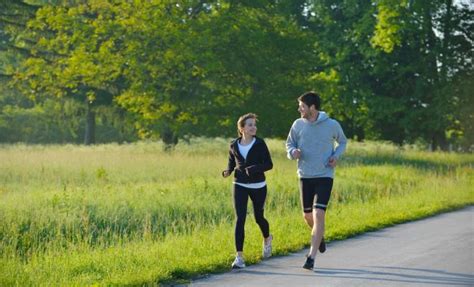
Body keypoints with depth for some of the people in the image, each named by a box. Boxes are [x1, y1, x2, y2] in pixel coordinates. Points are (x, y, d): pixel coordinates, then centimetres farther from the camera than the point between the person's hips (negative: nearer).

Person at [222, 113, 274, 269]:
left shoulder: (259, 144, -7)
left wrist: (254, 169, -26)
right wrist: (227, 172, -7)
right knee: (240, 219, -11)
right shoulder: (234, 145, 1)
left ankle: (267, 239, 48)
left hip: (258, 186, -1)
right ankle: (239, 257, -12)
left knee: (258, 217, 14)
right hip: (240, 186, 1)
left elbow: (269, 164, -9)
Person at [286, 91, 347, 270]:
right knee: (307, 215, 12)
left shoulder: (332, 125, -7)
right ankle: (319, 236, 45)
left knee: (319, 214, -15)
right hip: (305, 176, 4)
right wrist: (293, 152, -12)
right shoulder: (298, 125, -1)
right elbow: (289, 143, 11)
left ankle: (311, 257, -12)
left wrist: (336, 155, -7)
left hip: (325, 176, -3)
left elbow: (342, 142, 12)